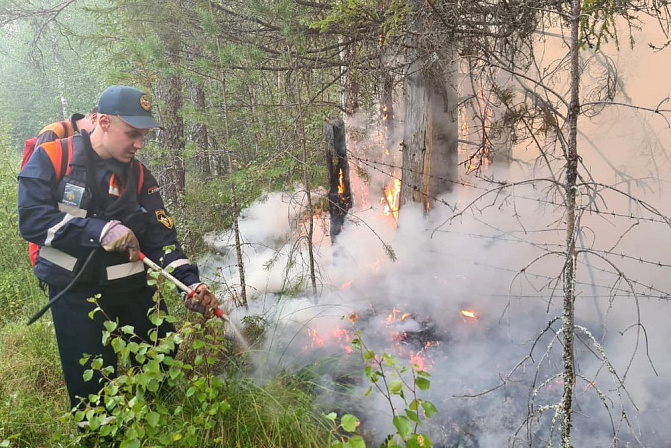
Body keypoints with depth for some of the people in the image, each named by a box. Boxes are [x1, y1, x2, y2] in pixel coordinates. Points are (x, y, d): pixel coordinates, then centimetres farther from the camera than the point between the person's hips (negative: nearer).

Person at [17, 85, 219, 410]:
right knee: (90, 388, 3)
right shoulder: (51, 158, -7)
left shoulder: (139, 176, 2)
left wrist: (190, 282, -19)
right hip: (74, 293, -3)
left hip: (132, 288, 4)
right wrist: (99, 231, -27)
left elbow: (160, 238, -4)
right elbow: (31, 219, -18)